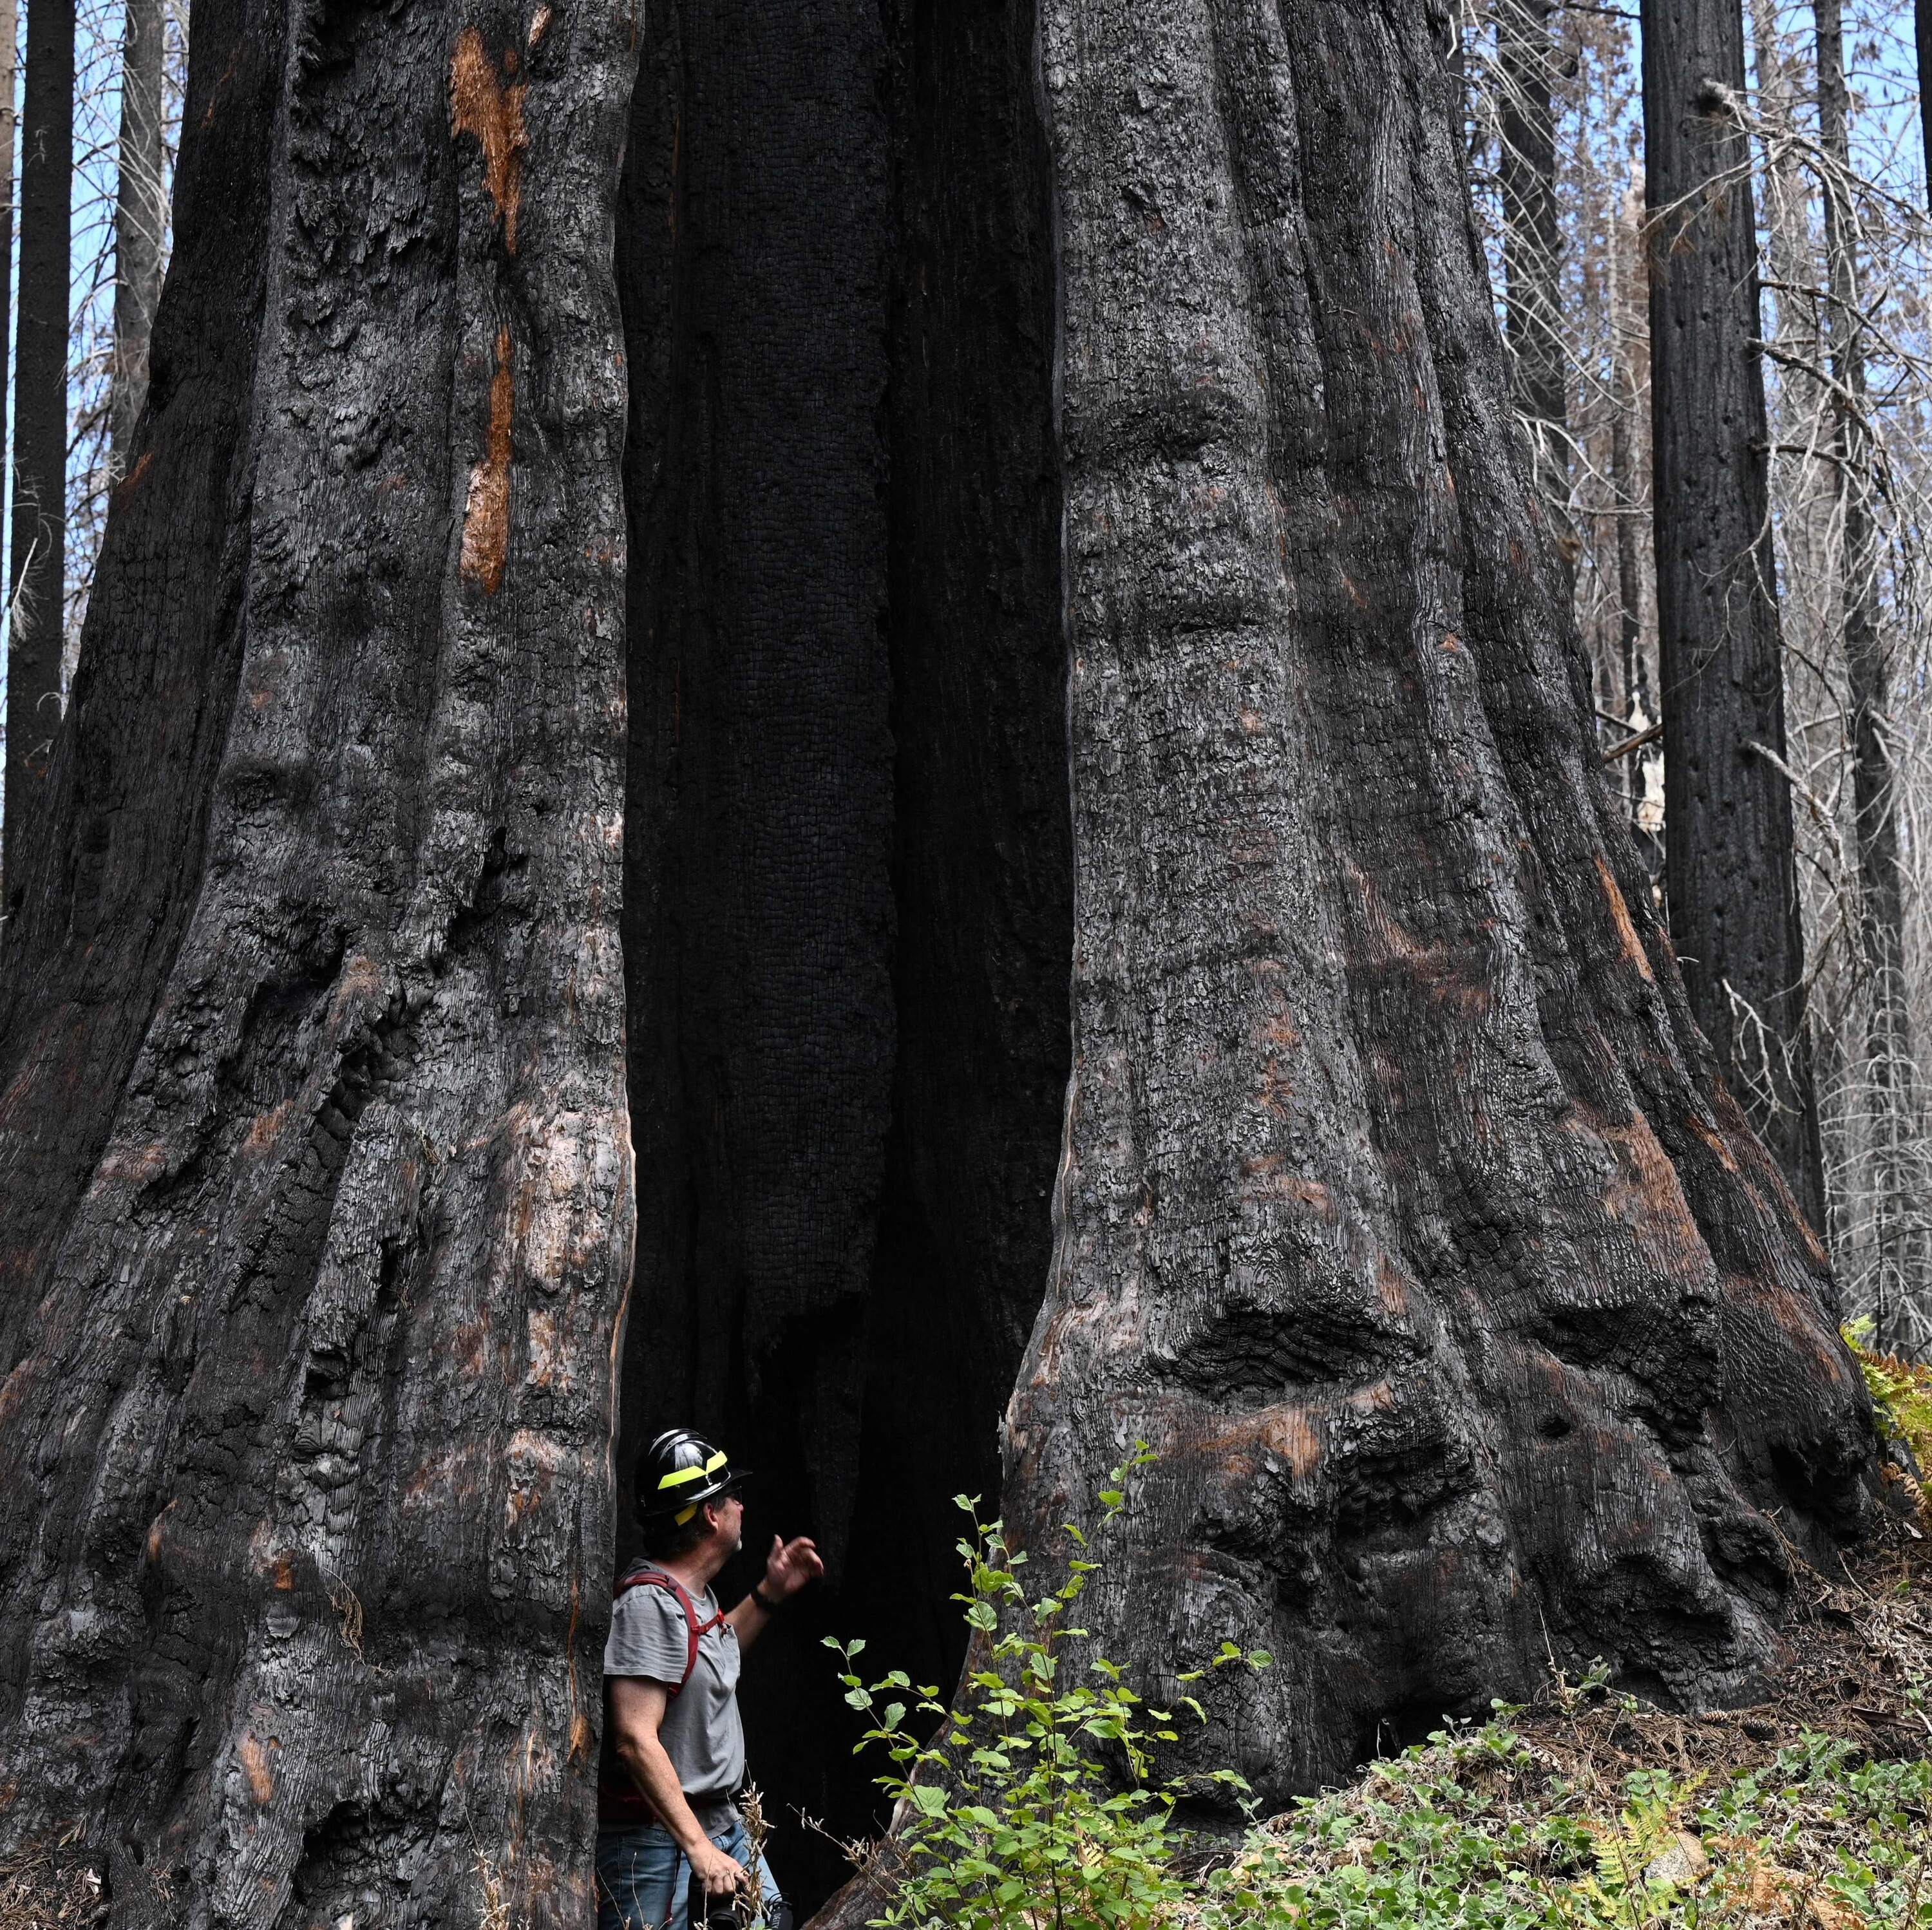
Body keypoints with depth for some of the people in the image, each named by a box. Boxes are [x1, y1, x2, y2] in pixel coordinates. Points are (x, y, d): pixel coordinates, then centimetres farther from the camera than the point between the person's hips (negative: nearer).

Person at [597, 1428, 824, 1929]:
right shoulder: (650, 1603, -21)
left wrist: (769, 1594, 23)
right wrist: (699, 1849, -31)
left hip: (720, 1824, 10)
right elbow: (636, 1739, -27)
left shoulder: (694, 1593, 10)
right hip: (658, 1838, -10)